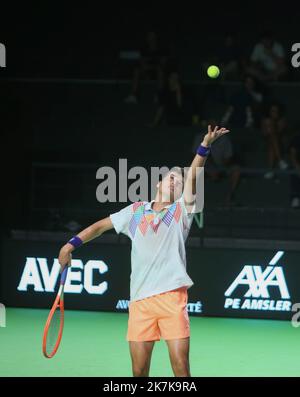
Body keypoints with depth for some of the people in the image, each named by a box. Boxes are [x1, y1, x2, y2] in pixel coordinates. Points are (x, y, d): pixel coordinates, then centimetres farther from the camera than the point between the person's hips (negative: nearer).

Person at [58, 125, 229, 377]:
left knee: (181, 366, -11)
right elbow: (101, 226, 26)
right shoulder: (136, 211, 16)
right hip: (140, 300, 2)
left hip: (172, 297, -2)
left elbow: (193, 177, -5)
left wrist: (205, 146, -19)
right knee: (139, 371, 1)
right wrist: (72, 244, 18)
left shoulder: (181, 211, 9)